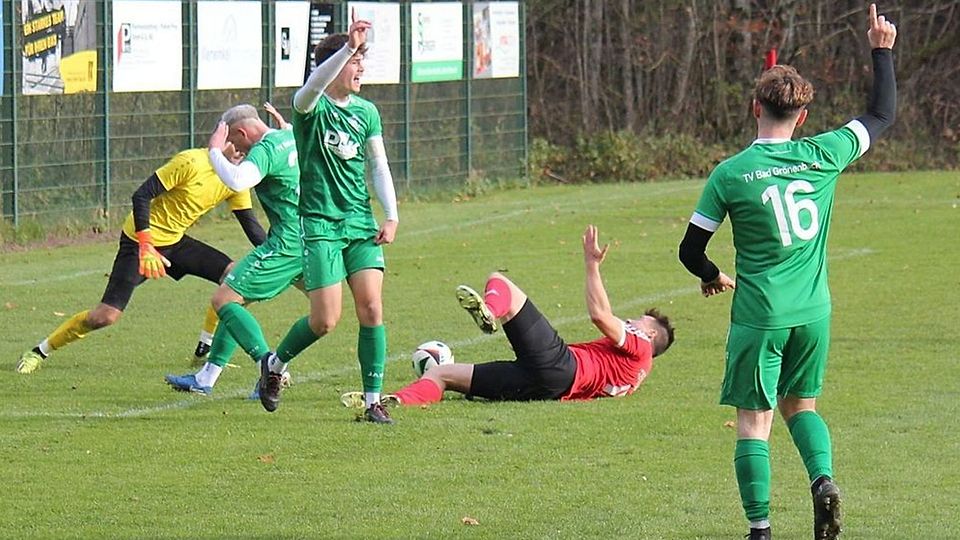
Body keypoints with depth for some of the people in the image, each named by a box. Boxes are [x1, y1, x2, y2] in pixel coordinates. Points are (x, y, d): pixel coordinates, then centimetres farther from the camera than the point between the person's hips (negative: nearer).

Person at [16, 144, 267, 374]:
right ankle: (39, 352, 3)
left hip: (175, 241, 7)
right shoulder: (191, 163, -23)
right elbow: (142, 196, -24)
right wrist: (146, 246, -32)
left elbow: (250, 225, 6)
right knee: (107, 315, -14)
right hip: (142, 239, -7)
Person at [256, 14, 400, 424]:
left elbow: (379, 166, 15)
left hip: (361, 224, 5)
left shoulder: (366, 112, 10)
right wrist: (348, 47, -45)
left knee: (372, 308, -7)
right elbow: (314, 84, -31)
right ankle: (274, 364, 20)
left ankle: (374, 400, 1)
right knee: (325, 319, -9)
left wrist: (391, 216, 4)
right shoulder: (311, 107, -7)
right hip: (319, 224, -5)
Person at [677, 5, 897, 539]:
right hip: (814, 311, 3)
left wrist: (714, 277, 19)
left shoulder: (730, 174, -9)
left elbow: (691, 250, -2)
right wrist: (883, 52, 23)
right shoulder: (823, 155, -4)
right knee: (802, 404, 20)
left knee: (754, 420, 3)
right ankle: (823, 478, -6)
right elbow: (882, 115, 13)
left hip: (759, 315, -3)